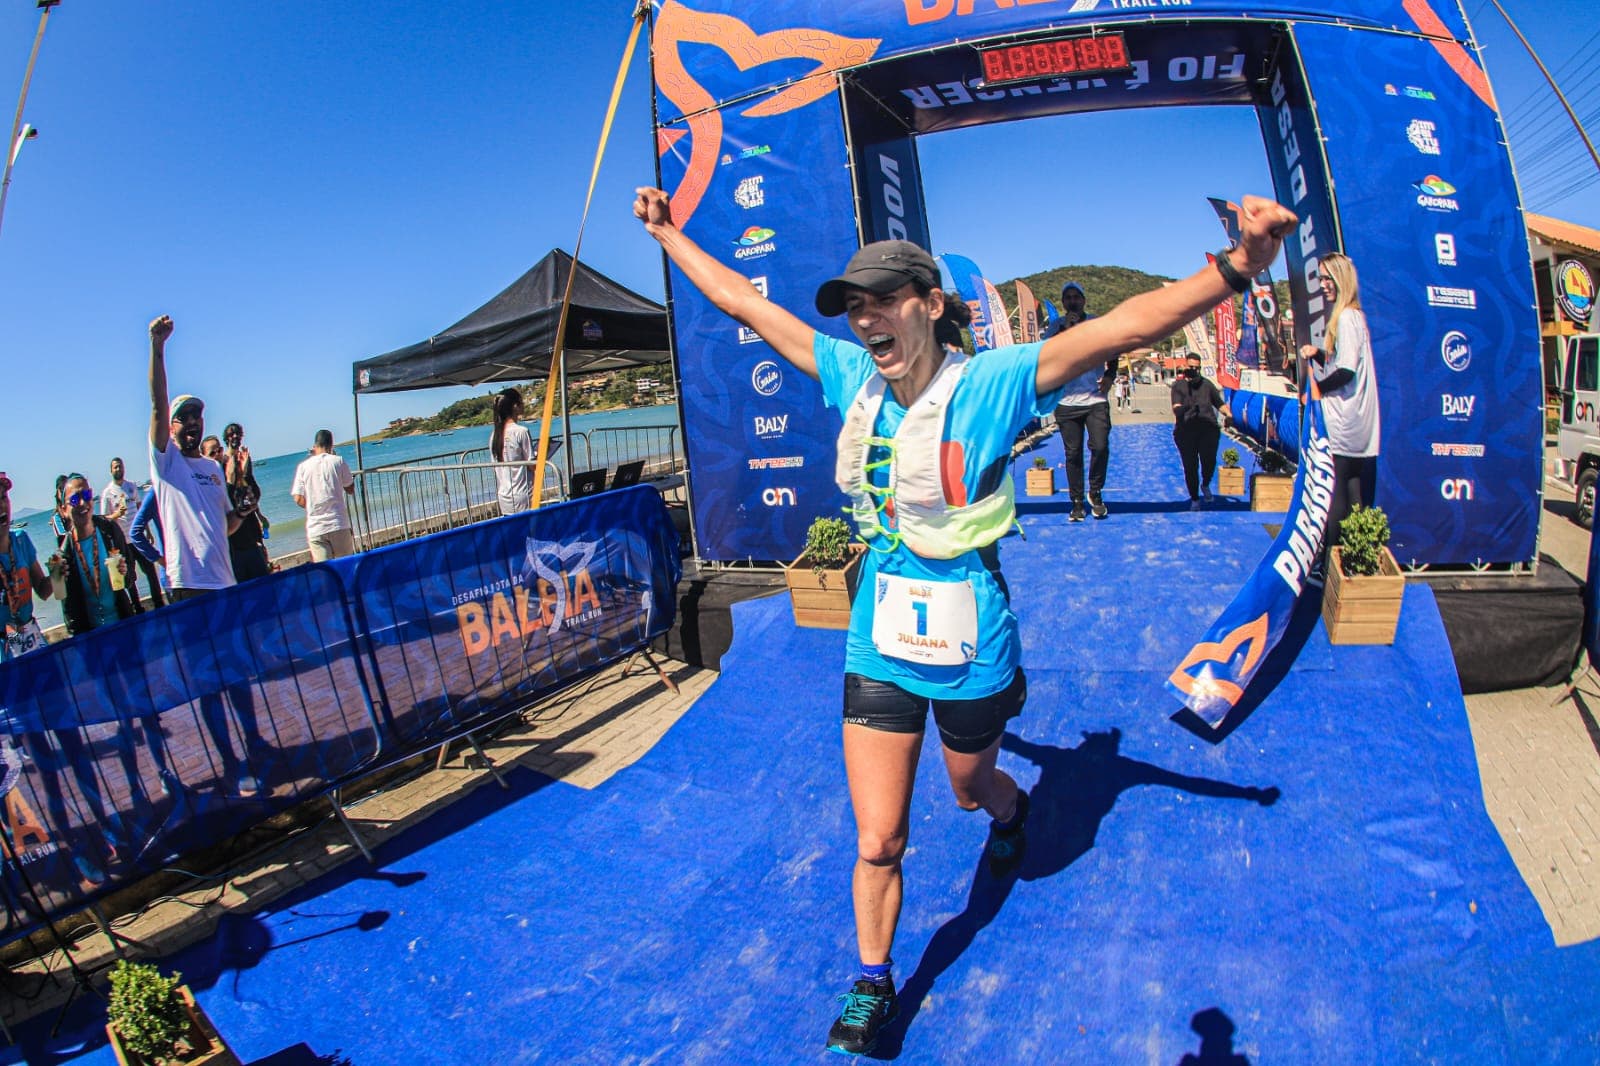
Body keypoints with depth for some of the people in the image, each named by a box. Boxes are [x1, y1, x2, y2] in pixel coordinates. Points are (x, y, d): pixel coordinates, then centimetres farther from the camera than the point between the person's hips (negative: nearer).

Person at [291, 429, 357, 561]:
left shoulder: (303, 466, 2)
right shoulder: (338, 461, -1)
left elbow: (298, 499, 0)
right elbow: (350, 490, 6)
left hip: (315, 528, 1)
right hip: (338, 525, -1)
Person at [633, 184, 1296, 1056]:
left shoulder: (993, 382, -17)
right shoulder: (850, 375, -4)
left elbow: (1125, 324, -29)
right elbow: (743, 302, 6)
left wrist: (1235, 267, -43)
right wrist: (667, 233, 14)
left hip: (971, 649, -2)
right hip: (878, 647, 3)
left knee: (972, 788, 26)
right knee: (877, 843, 5)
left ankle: (1011, 812, 65)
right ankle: (873, 983, 32)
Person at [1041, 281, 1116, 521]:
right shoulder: (1057, 326, 7)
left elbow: (1114, 350, 18)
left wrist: (1110, 375, 2)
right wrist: (1065, 328, -17)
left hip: (1096, 400, 0)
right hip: (1067, 401, 0)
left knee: (1100, 447, -12)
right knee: (1073, 454, 3)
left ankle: (1095, 493, 10)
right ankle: (1077, 503, 12)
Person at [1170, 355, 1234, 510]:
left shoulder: (1207, 384, 17)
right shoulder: (1178, 385, 8)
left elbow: (1219, 403, 17)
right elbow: (1176, 407, -7)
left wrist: (1228, 414, -1)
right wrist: (1180, 409, -30)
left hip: (1208, 427, 2)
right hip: (1185, 429, -2)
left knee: (1209, 462, -8)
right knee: (1190, 465, 0)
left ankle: (1205, 485, 26)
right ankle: (1194, 499, 16)